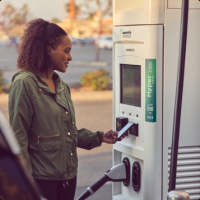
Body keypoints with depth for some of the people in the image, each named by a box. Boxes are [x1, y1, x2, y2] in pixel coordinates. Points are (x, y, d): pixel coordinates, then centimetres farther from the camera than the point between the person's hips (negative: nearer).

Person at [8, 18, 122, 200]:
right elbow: (18, 136, -13)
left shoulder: (62, 86, 14)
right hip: (42, 178, -7)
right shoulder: (25, 83, -10)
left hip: (68, 176, 8)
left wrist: (99, 137, 7)